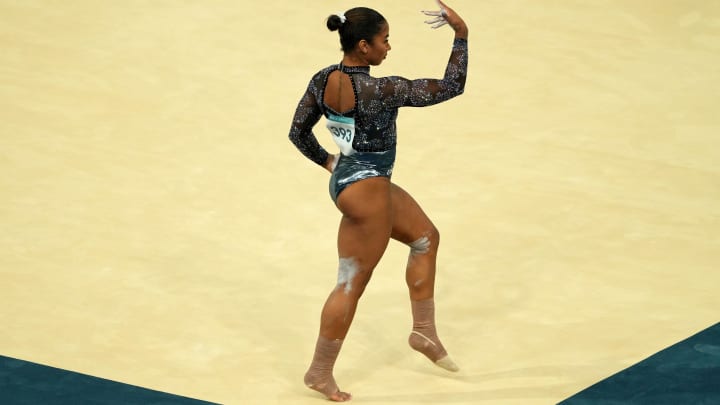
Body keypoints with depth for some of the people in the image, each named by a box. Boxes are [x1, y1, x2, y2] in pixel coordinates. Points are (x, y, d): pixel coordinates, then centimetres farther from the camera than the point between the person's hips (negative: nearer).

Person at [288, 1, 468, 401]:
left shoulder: (322, 80, -6)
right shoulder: (380, 90, -28)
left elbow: (298, 132, 5)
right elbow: (451, 86, -23)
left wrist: (327, 161, 20)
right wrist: (461, 34, -17)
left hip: (349, 178, 9)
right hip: (365, 190, -9)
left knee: (426, 237, 23)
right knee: (352, 285, 5)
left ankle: (425, 331, 30)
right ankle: (321, 372, 18)